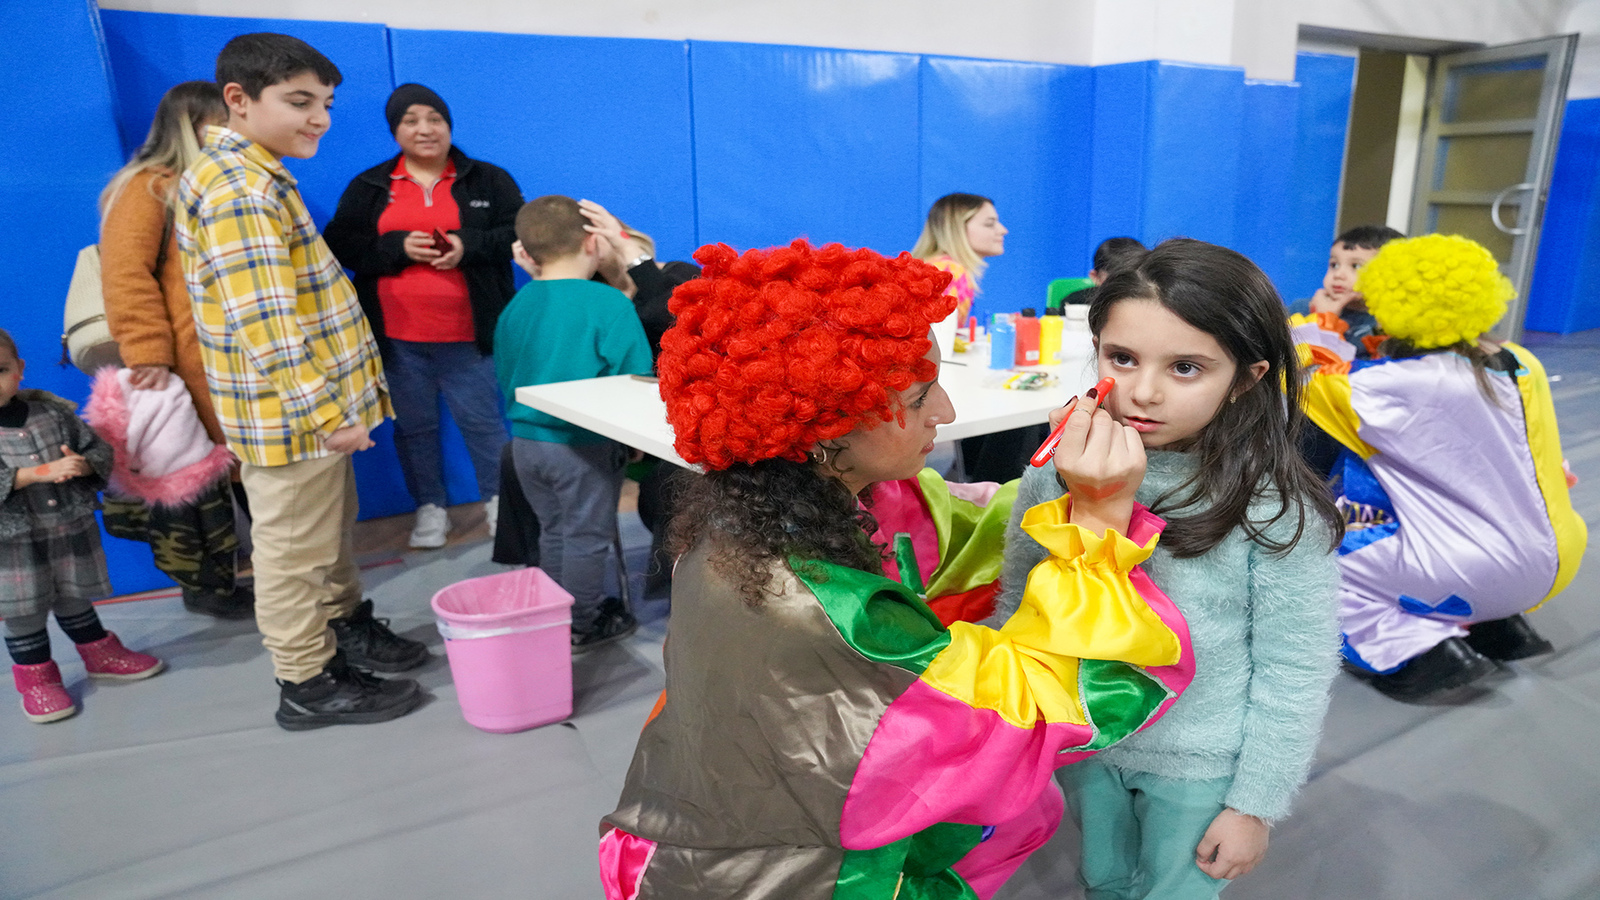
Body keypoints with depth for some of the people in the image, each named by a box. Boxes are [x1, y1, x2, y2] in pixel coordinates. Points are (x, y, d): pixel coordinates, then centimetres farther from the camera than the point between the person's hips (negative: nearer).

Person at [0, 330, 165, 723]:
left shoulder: (52, 411, -1)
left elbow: (99, 448, 2)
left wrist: (84, 464, -19)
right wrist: (40, 473, -26)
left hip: (71, 528, 3)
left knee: (75, 599, 20)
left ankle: (100, 654, 38)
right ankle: (36, 678, 26)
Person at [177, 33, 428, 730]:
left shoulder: (256, 176, 15)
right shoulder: (238, 188, -19)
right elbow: (264, 323, -26)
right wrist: (325, 412, -24)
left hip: (314, 406, 10)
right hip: (291, 412, -10)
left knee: (332, 528, 23)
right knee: (294, 548, 3)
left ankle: (343, 626, 40)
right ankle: (308, 685, 17)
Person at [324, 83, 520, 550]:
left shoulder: (487, 180, 6)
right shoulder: (368, 188, 9)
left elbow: (522, 231, -1)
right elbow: (340, 245, 3)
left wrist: (469, 246, -16)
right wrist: (398, 247, -13)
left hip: (468, 335, -2)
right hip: (398, 336, 2)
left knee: (483, 420, 6)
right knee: (414, 425, 11)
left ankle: (498, 500, 25)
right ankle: (430, 508, 26)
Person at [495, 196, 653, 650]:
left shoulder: (516, 305, 3)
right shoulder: (608, 302, -15)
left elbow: (504, 375, 13)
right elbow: (635, 376, -13)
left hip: (526, 439, 6)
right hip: (583, 445, -6)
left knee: (553, 531, 21)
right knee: (587, 536, 10)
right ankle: (582, 626, 24)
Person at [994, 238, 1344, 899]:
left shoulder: (1274, 506, -23)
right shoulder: (1059, 471, -15)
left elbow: (1295, 672, -13)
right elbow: (1017, 598, -2)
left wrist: (1256, 802, -8)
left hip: (1199, 765, -3)